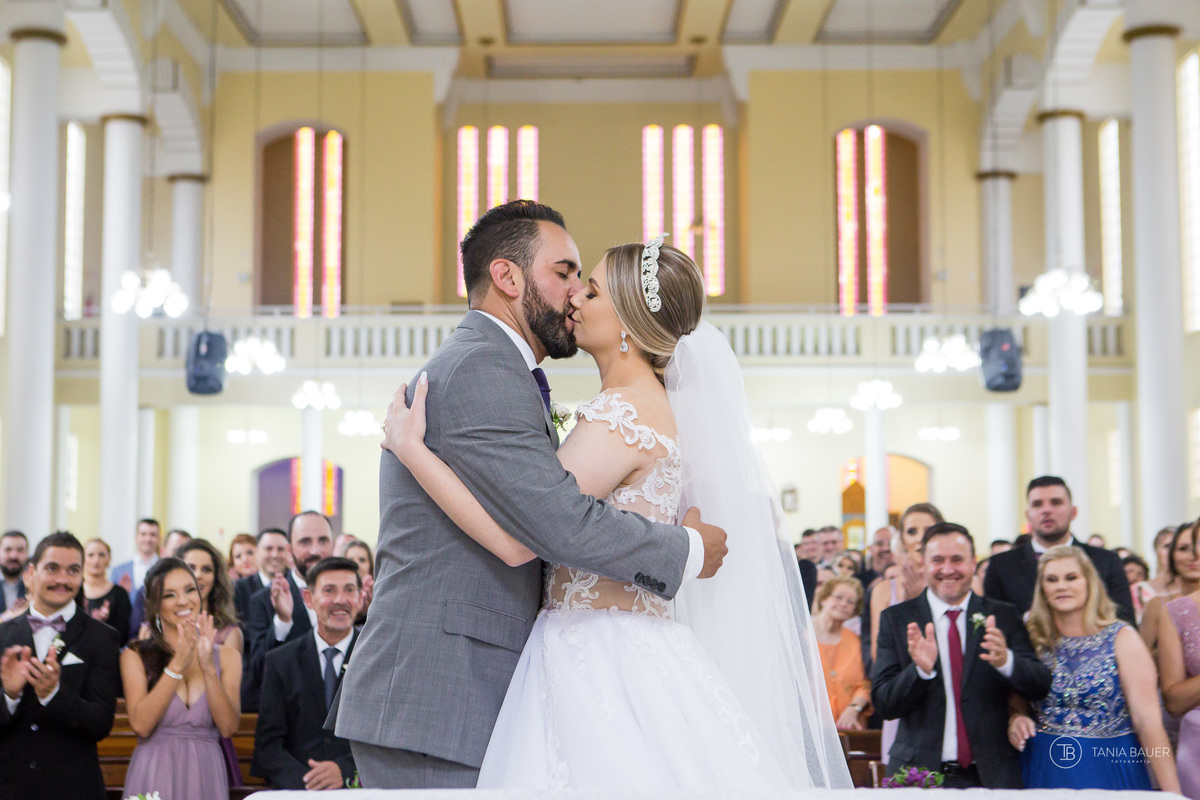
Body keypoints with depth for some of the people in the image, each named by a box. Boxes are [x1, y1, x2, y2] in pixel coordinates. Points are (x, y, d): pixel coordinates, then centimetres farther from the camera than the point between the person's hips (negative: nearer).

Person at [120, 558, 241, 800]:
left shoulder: (227, 656, 5)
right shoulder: (135, 656, 0)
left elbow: (229, 727, -7)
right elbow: (140, 724, -13)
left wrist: (208, 668, -16)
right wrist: (177, 665, -15)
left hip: (206, 775, 2)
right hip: (154, 774, -2)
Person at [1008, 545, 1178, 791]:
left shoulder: (1122, 639, -5)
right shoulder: (1034, 639, 3)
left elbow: (1147, 719, -11)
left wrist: (1171, 793, -17)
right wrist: (1015, 719, -11)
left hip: (1108, 772, -3)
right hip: (1044, 772, 3)